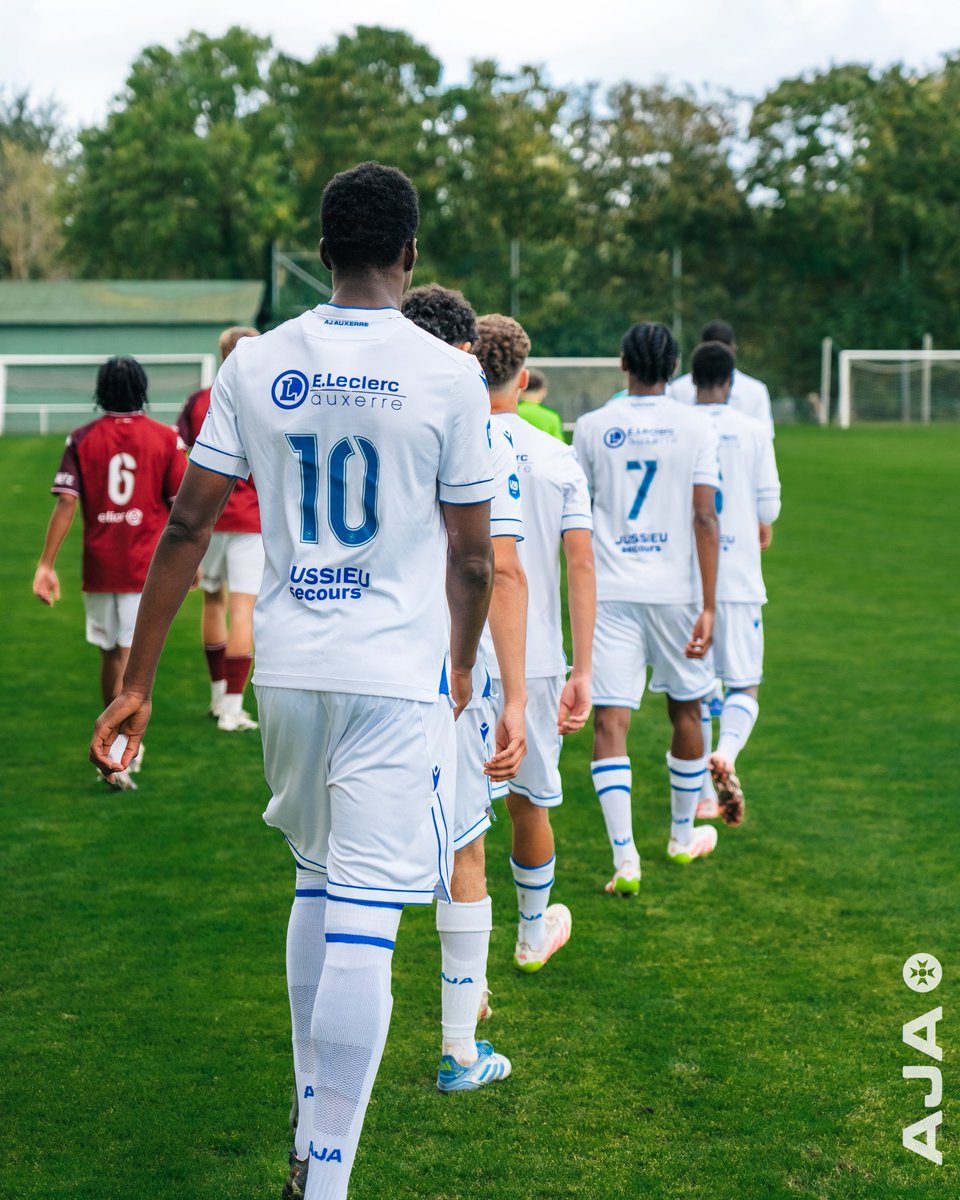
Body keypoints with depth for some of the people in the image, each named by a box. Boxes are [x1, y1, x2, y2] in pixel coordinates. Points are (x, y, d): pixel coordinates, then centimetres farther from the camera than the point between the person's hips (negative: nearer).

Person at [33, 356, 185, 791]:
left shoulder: (82, 438, 1)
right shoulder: (165, 438, -2)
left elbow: (65, 504, -7)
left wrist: (46, 565, -6)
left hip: (98, 567, 2)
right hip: (146, 567, -2)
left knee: (110, 655, 16)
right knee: (132, 657, -3)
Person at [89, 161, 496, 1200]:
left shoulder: (255, 364, 2)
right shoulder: (446, 375, -6)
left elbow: (188, 525, 2)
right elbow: (471, 554, -2)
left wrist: (136, 680, 7)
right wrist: (461, 667, 16)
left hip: (287, 667, 4)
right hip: (397, 674, -4)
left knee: (316, 887, 22)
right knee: (362, 922, -5)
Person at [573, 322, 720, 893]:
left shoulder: (592, 427, 2)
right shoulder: (696, 427, -2)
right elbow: (705, 519, -8)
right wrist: (708, 606, -7)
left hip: (610, 589, 0)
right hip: (676, 588, 0)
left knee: (610, 720, -3)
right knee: (686, 709, 18)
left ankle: (625, 858, -14)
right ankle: (683, 835, 33)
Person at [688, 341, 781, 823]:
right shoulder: (753, 431, -3)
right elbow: (768, 506, -1)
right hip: (738, 578, -1)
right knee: (744, 685, 6)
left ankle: (704, 796, 13)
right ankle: (725, 753, -24)